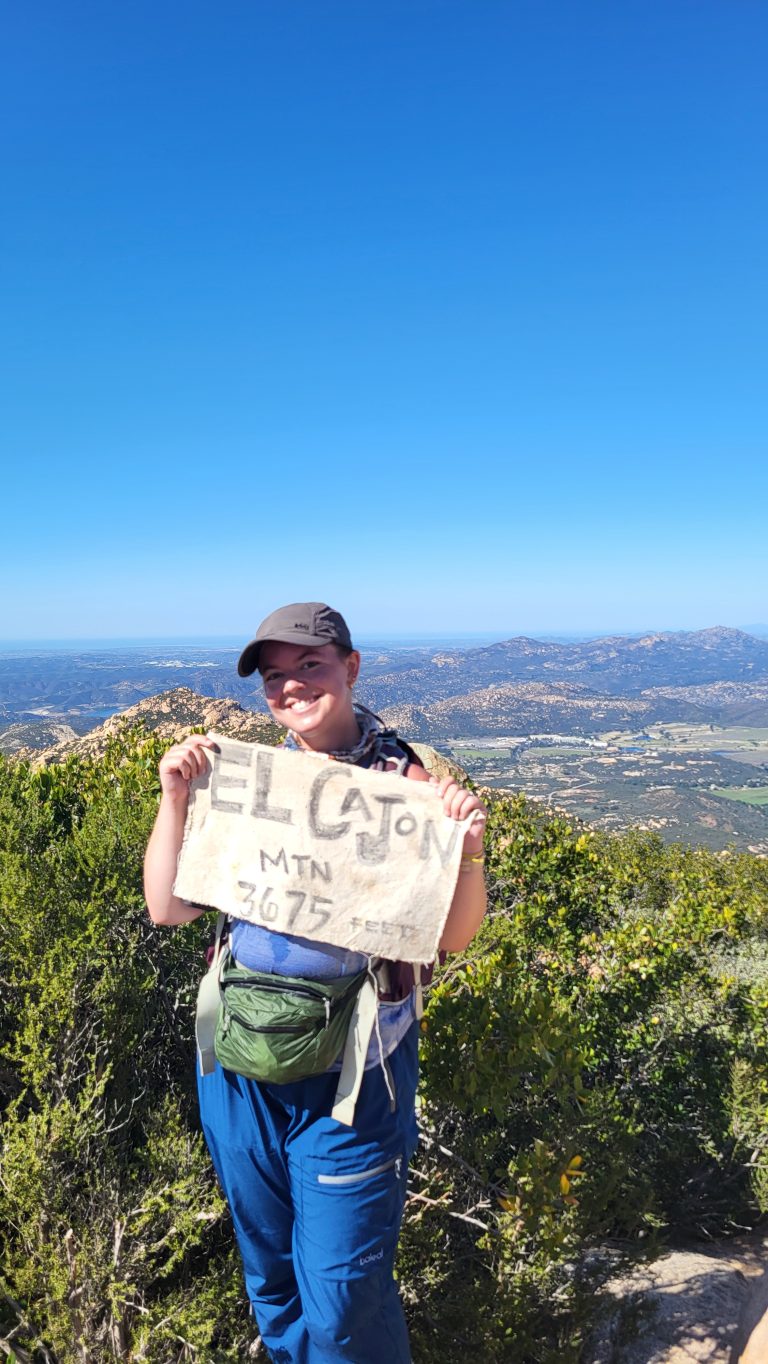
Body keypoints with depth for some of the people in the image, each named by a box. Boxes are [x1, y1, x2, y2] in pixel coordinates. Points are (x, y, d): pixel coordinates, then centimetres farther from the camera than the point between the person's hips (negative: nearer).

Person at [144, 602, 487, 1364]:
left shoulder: (402, 782, -11)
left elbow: (451, 936, -11)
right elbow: (168, 908, 0)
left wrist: (467, 849, -29)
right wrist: (174, 798, -10)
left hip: (349, 1073, -4)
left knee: (341, 1300, 8)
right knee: (269, 1275, 24)